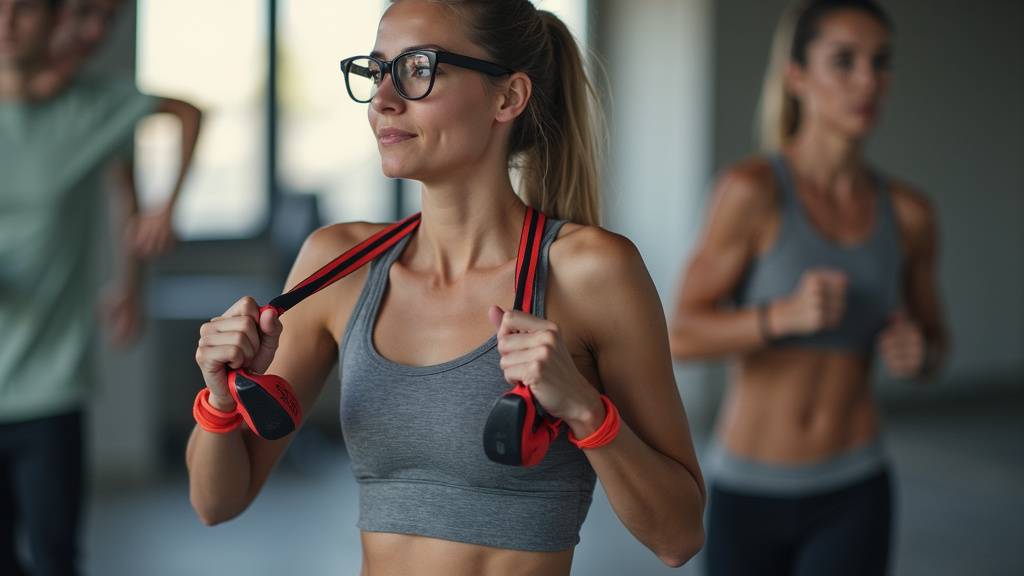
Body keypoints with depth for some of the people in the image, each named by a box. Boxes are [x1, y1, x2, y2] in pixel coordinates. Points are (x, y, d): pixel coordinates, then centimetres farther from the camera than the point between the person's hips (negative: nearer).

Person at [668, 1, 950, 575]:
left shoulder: (909, 212, -2)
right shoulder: (752, 189, -15)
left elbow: (935, 344, 11)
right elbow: (682, 337, -15)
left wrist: (915, 353, -13)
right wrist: (786, 314, -32)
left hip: (853, 497, 2)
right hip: (750, 495, -1)